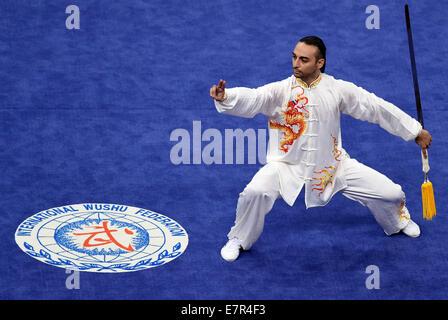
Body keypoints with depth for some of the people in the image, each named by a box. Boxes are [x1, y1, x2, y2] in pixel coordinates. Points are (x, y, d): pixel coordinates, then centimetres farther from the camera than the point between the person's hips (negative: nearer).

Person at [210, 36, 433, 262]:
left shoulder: (337, 89, -6)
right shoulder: (280, 91, -13)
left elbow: (377, 107, 2)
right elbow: (252, 98, -31)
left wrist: (416, 131, 6)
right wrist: (224, 97, -54)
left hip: (331, 165, 2)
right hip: (287, 165, -2)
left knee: (390, 194, -1)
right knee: (255, 192, -31)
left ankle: (398, 221, 39)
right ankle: (239, 240, 0)